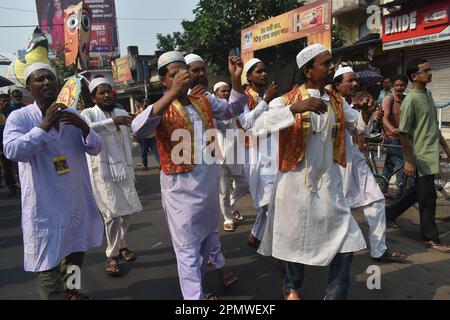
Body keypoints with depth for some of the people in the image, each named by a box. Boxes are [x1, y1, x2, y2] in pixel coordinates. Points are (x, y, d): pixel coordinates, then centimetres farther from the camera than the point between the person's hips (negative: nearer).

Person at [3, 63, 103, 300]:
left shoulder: (72, 115, 4)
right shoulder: (19, 117, -8)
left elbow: (95, 149, -1)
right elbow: (12, 151, -23)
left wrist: (83, 127, -20)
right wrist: (44, 125, -27)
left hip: (77, 198, 6)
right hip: (45, 203, -5)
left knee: (77, 247, 23)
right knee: (48, 256, 2)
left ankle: (70, 290, 46)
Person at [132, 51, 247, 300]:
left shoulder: (203, 100, 5)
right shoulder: (161, 109, -12)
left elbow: (232, 110, 14)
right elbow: (138, 129, -32)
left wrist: (236, 79, -4)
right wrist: (172, 94, -39)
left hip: (210, 182, 7)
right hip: (181, 187, -7)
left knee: (208, 237, 24)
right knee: (188, 248, 3)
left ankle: (196, 285, 47)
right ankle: (195, 297, 16)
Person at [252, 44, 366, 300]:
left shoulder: (338, 102, 6)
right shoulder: (286, 100, -9)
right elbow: (259, 127, -24)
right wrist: (295, 108, -35)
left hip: (329, 183, 4)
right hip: (296, 182, -4)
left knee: (346, 240, 4)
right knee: (294, 239, 13)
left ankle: (336, 295, 25)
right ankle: (292, 288, 40)